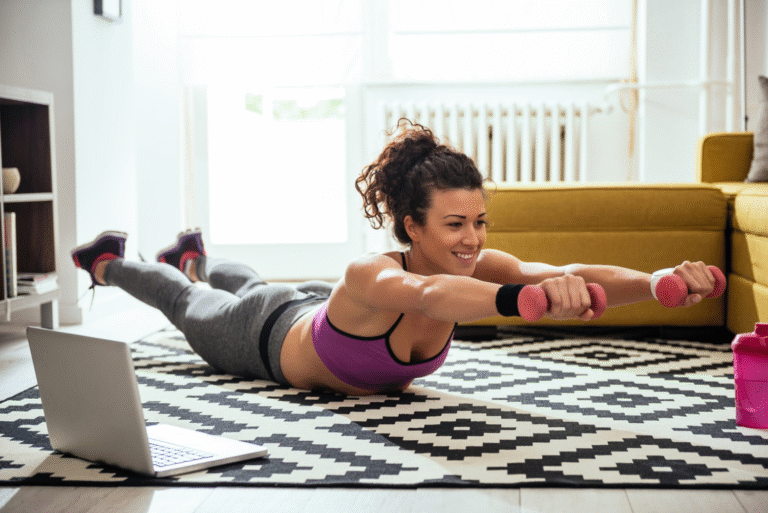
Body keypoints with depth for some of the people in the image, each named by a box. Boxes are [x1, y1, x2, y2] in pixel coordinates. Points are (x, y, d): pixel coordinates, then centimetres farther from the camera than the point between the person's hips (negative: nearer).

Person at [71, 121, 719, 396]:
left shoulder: (481, 265, -35)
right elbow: (428, 295, -73)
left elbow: (566, 273, -51)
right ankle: (110, 261, 58)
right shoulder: (369, 275, -50)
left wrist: (658, 281, -69)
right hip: (270, 335, -4)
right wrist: (523, 299, -91)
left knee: (250, 288, 38)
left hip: (322, 311, 4)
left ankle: (194, 256, 70)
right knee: (191, 306, 29)